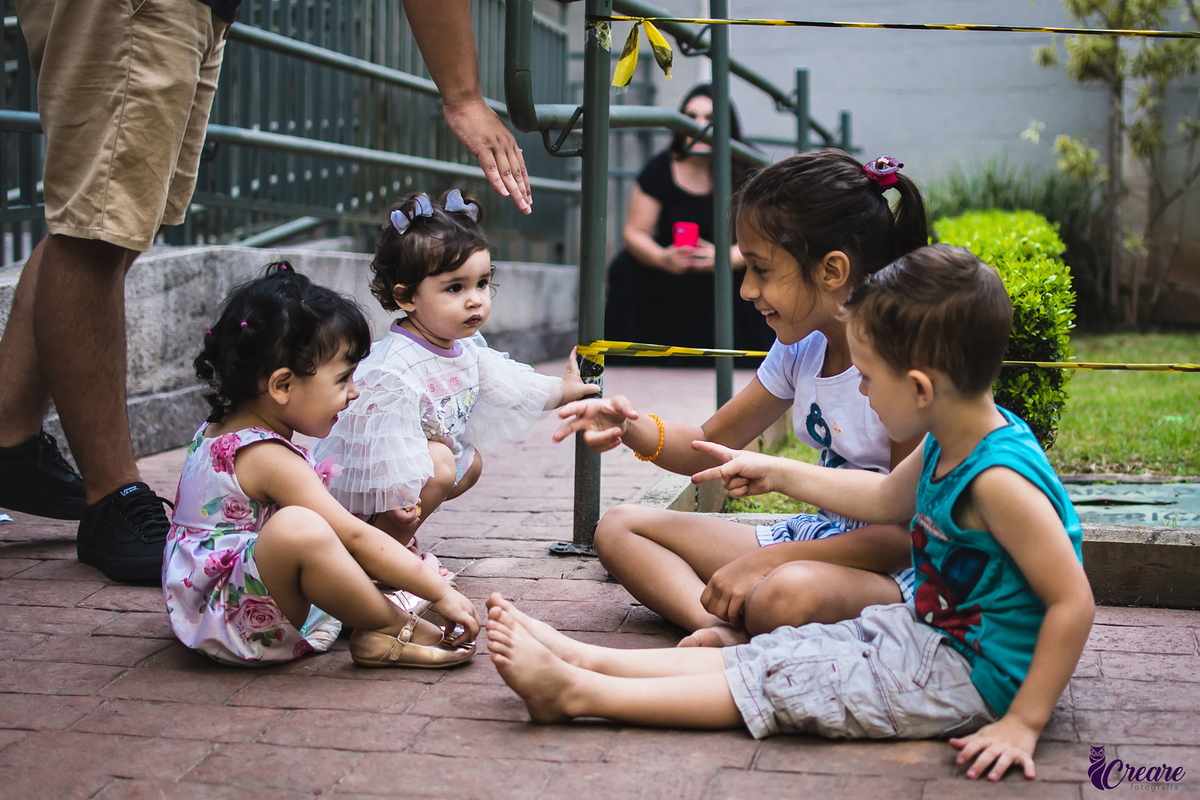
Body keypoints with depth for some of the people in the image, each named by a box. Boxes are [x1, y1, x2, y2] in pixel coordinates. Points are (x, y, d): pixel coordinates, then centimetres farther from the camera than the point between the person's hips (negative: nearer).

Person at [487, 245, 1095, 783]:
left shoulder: (999, 480, -29)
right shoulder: (948, 445, 1)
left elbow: (1074, 601, -28)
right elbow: (887, 498, 21)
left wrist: (1023, 723, -25)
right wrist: (776, 473, 24)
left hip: (970, 675, -9)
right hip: (926, 631, 9)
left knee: (783, 683, -12)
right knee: (769, 654, 2)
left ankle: (577, 693, -11)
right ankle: (585, 660, 1)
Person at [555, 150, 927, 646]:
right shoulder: (800, 348, 4)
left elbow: (910, 535, -21)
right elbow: (709, 447, 14)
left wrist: (768, 559, -24)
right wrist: (635, 430, -8)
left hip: (896, 569, -9)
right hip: (819, 538, 9)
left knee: (787, 595, -44)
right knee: (618, 528, 3)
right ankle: (730, 634, -20)